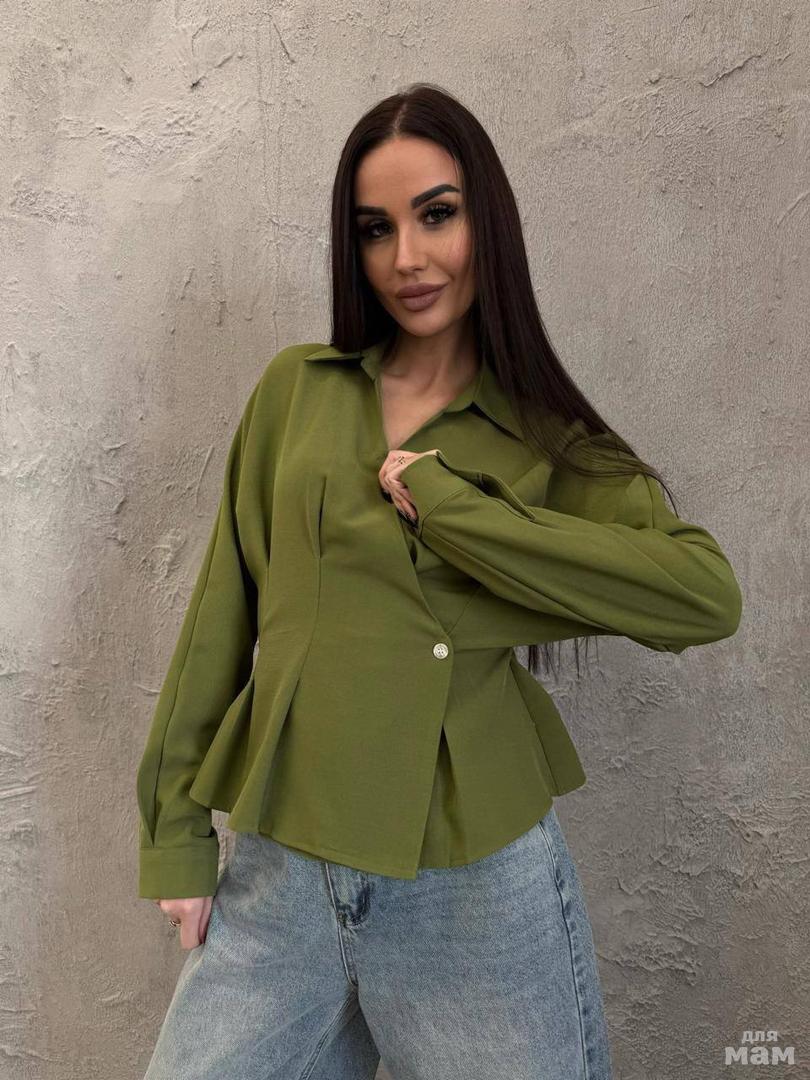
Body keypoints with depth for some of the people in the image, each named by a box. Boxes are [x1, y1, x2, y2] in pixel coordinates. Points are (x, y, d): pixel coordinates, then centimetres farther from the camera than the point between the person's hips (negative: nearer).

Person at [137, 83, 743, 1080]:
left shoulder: (553, 445, 0)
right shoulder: (296, 389, 4)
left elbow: (707, 598, -17)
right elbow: (225, 606, 5)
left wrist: (443, 500, -16)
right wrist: (176, 828, 5)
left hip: (480, 885, -1)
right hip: (281, 877, 2)